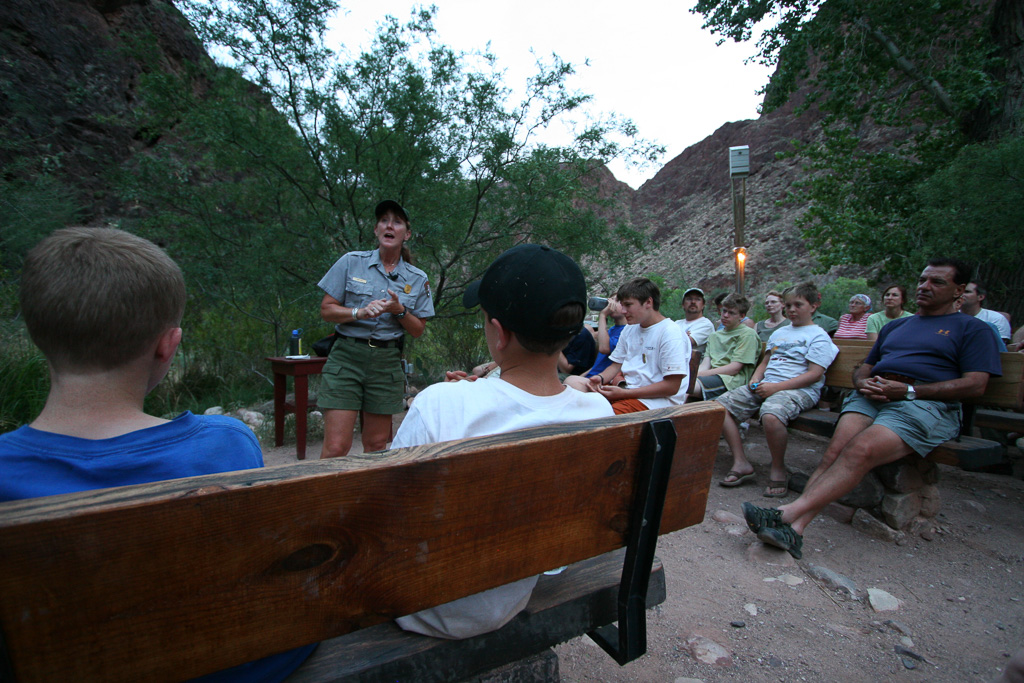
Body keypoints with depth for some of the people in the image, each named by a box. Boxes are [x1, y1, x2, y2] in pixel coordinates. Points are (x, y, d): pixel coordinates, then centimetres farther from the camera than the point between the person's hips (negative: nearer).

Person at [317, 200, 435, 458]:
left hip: (387, 362, 2)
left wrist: (399, 311, -9)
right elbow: (326, 309, 3)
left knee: (377, 445, 9)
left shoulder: (417, 279, 8)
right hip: (347, 356, -2)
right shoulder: (351, 262, 4)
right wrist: (360, 312, -15)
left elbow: (418, 330, 10)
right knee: (336, 447, -8)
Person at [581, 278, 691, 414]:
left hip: (659, 399, -8)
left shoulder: (671, 333, -10)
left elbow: (672, 387, -15)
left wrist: (625, 393, -19)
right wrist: (600, 378, -2)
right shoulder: (630, 329, 16)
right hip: (627, 390, 8)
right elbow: (616, 365, 22)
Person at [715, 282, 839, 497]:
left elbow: (814, 374, -10)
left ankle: (778, 469, -15)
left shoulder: (819, 336, 2)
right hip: (766, 386, 8)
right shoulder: (779, 333, 25)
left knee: (771, 415, -40)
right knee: (721, 405, -12)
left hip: (799, 390, -7)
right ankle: (741, 463, -10)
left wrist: (776, 387, -18)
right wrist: (755, 379, 5)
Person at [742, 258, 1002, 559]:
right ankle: (795, 528, -38)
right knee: (835, 450, -26)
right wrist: (862, 382, 4)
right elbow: (864, 367, 31)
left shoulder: (973, 329, 15)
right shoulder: (894, 326, 33)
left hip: (925, 403, -4)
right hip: (871, 397, 5)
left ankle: (788, 513, -43)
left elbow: (975, 385, 1)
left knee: (860, 451, -33)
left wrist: (908, 390, -11)